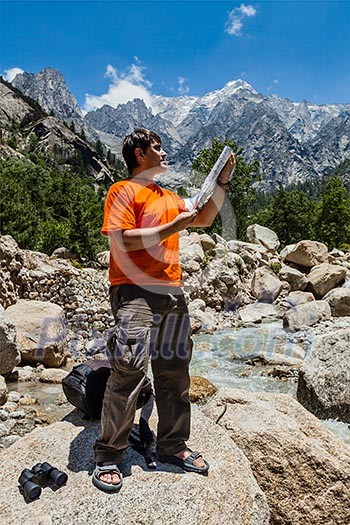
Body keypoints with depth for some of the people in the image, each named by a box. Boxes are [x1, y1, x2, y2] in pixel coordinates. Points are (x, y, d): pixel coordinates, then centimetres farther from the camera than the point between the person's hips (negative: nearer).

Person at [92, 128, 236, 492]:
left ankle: (172, 446, 25)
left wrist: (222, 181, 18)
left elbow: (205, 219, 26)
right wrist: (173, 226, -13)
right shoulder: (122, 191, 0)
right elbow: (121, 241, -13)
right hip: (134, 291, -7)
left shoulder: (168, 197, 23)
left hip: (172, 292, 8)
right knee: (130, 368, -13)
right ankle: (107, 457, 4)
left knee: (175, 370, 10)